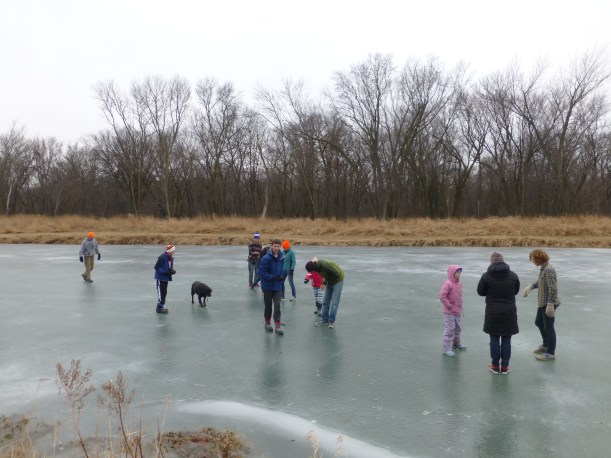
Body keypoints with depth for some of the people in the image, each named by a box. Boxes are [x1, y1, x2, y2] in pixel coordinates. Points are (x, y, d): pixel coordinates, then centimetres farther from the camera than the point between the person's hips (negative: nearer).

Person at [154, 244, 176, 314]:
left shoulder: (171, 257, 8)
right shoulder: (162, 257, -21)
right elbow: (156, 267, -21)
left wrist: (172, 270, -2)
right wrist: (165, 272, -26)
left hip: (166, 277, 9)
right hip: (160, 277, -9)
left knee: (164, 292, 15)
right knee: (161, 292, -7)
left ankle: (161, 306, 26)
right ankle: (159, 308, 0)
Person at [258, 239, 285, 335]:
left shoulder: (281, 258, -1)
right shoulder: (266, 258, -16)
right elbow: (262, 272, -15)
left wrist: (281, 277, -5)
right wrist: (273, 277, -24)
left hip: (277, 286, 3)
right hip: (267, 286, -3)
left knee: (277, 306, -2)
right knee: (268, 305, 11)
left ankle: (277, 326, 2)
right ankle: (267, 323, 30)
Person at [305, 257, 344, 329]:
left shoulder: (325, 265, -35)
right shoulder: (317, 265, -11)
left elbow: (337, 274, -28)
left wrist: (326, 279, -17)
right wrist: (324, 283, -8)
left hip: (337, 280, -8)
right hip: (330, 281, 8)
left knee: (334, 302, -6)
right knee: (325, 301, 8)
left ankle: (331, 321, 4)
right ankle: (324, 320, 16)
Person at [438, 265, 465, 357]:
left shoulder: (459, 283, 6)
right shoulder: (448, 284, -21)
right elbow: (442, 296, -25)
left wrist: (460, 306, 12)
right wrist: (450, 306, -20)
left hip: (457, 311, 9)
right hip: (449, 312, -9)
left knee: (457, 328, 22)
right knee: (449, 330, -6)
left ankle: (456, 344, 42)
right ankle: (446, 348, 2)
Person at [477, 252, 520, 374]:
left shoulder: (486, 276, -11)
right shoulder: (513, 275, -4)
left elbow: (480, 292, -1)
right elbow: (516, 291, 10)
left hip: (492, 313, -1)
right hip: (509, 312, 1)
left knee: (494, 339, 9)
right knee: (506, 340, 10)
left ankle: (495, 366, 17)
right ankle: (505, 366, 17)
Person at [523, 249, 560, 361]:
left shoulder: (548, 269, -21)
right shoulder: (544, 268, 8)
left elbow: (553, 288, -25)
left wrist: (550, 304, -25)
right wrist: (530, 286, 6)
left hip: (549, 304, -10)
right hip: (543, 302, 10)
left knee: (548, 327, 2)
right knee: (539, 322, 22)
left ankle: (551, 353, 16)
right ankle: (546, 345, 40)